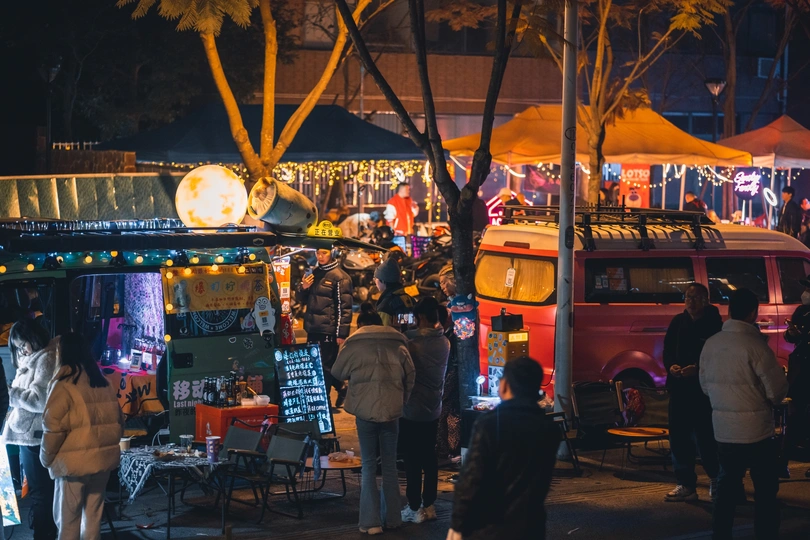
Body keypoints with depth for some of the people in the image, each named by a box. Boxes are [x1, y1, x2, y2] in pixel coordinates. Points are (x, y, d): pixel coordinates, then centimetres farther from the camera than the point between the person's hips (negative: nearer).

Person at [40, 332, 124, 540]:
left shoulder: (64, 385, -11)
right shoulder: (103, 383, 11)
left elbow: (53, 427, -14)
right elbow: (117, 421, 15)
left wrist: (46, 457, 0)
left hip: (74, 461, -6)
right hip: (103, 459, 6)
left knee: (68, 518, 1)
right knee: (93, 515, 12)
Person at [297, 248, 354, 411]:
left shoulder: (340, 277, -9)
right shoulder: (314, 274, 14)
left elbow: (344, 307, -11)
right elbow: (303, 300, 22)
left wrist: (341, 333, -14)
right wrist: (303, 288, -1)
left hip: (329, 330, -8)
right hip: (313, 329, 8)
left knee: (326, 366, -3)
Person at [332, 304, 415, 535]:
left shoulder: (354, 345, -1)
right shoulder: (398, 345, 6)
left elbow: (337, 372, 11)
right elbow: (410, 377, 11)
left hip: (365, 412, -2)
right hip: (392, 411, 2)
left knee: (369, 466, 5)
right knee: (390, 465, 13)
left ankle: (371, 521, -1)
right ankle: (392, 517, 18)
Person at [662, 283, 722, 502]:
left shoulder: (714, 324, -6)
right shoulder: (678, 322, 10)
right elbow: (667, 350, 14)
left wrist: (696, 368, -21)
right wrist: (671, 366, -6)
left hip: (704, 388, -5)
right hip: (679, 387, 5)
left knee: (705, 435, -4)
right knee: (678, 435, 4)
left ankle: (716, 478, 19)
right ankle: (686, 485, 11)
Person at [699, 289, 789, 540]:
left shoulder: (711, 344, 0)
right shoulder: (755, 345, -18)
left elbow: (705, 384, 11)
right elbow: (777, 390, -13)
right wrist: (766, 400, 8)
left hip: (723, 428, 6)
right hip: (756, 430, -6)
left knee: (727, 484, 16)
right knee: (765, 489, 4)